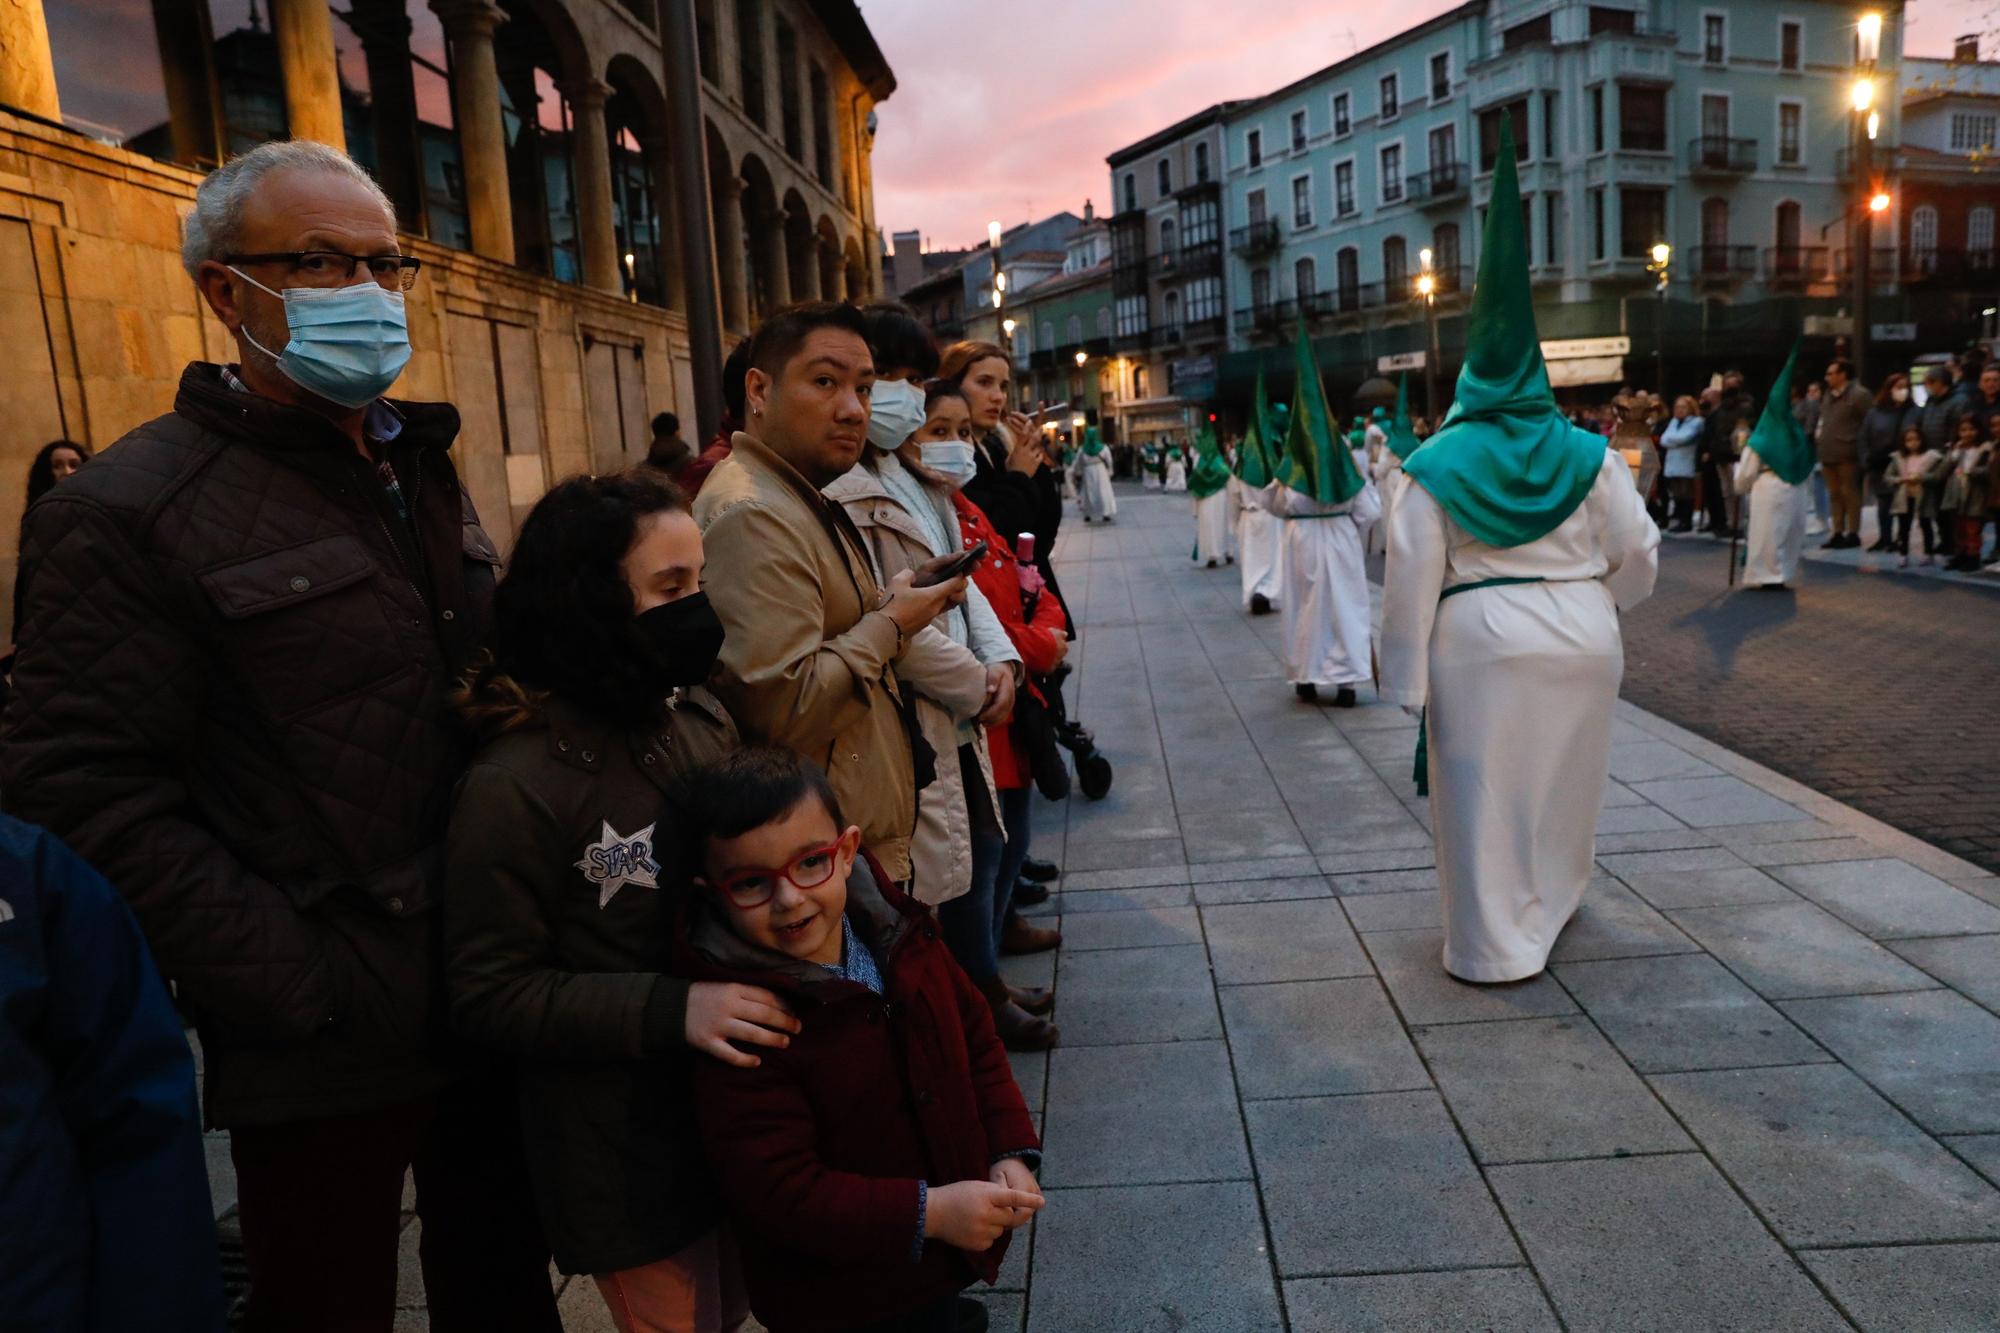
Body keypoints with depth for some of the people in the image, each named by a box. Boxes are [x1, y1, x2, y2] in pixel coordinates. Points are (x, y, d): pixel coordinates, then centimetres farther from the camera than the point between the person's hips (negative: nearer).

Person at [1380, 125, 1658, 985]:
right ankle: (1552, 900, 42)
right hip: (1582, 641, 3)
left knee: (1486, 792, 5)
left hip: (1478, 642, -3)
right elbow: (1637, 555, 3)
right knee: (1565, 779, 21)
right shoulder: (1589, 456, 0)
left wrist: (1408, 678, -3)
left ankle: (1498, 945, 9)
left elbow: (1412, 578, -9)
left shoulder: (1435, 467, -6)